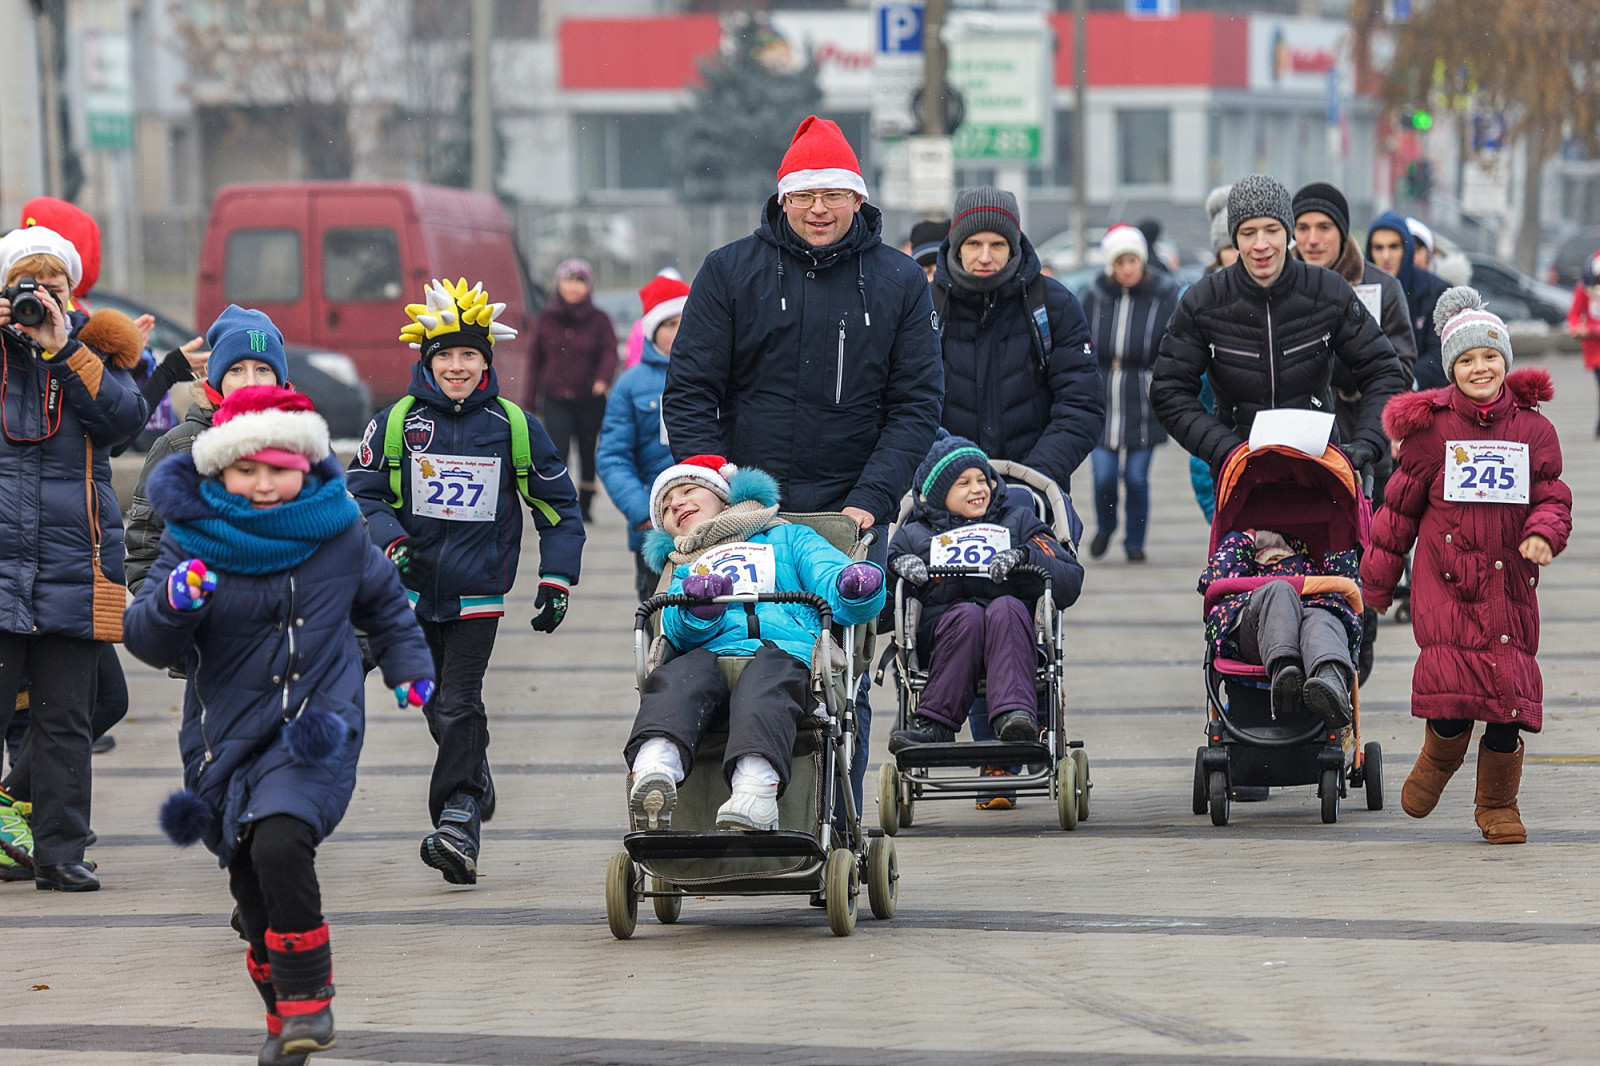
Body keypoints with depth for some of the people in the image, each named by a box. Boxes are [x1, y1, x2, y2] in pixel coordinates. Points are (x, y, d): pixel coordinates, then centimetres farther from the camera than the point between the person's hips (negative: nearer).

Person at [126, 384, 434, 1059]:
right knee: (251, 884, 5)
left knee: (279, 842, -26)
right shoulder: (193, 539, -2)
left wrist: (407, 663, 20)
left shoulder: (336, 531, 1)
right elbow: (147, 643, -5)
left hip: (317, 723, -2)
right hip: (227, 735, 2)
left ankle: (308, 997, -14)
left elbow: (381, 597, 22)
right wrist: (173, 603, -24)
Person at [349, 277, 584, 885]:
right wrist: (392, 542, -12)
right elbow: (360, 493, 5)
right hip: (413, 586, 2)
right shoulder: (396, 422, 0)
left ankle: (457, 825, -15)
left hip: (478, 590, -2)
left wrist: (556, 582, 4)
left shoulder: (514, 426, -1)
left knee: (459, 706, -12)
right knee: (436, 705, 10)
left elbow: (558, 506, 8)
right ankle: (474, 778, 35)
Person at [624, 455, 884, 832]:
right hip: (712, 656, 2)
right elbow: (681, 633, 15)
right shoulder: (683, 572, 39)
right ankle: (653, 772, -64)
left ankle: (754, 795, -65)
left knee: (764, 679, -39)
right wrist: (698, 610, -10)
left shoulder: (786, 539, 34)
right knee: (681, 675, -36)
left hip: (786, 650, -2)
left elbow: (838, 593, 17)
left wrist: (856, 587, -9)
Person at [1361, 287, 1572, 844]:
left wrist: (1543, 533, -13)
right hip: (1444, 578, -2)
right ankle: (1439, 756, 15)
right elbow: (1401, 504, 9)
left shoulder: (1532, 429, 6)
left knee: (1508, 693, -2)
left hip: (1509, 580, 2)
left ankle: (1498, 804, 16)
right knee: (1453, 684, -18)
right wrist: (1377, 579, 15)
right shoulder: (1432, 428, 1)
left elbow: (1552, 498, 11)